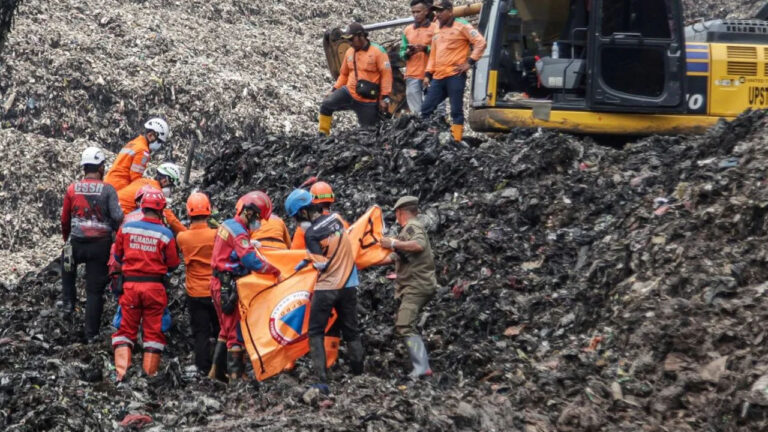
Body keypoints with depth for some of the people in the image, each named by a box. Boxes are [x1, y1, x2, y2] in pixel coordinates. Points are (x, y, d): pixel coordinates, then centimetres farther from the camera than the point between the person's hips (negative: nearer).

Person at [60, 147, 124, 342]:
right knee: (95, 290, 8)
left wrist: (66, 238, 24)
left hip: (76, 243, 2)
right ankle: (91, 333, 10)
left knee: (67, 264, 36)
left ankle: (68, 302, 25)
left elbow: (65, 219, 6)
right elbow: (117, 217, -16)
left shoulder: (72, 189, -2)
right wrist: (117, 230, 6)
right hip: (101, 244, -2)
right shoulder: (107, 189, -9)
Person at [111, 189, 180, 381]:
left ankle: (122, 373, -2)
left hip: (130, 284, 1)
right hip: (155, 286, -1)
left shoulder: (126, 228, -2)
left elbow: (117, 256, 10)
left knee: (126, 328, 9)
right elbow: (173, 264, 0)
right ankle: (150, 373, 8)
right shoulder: (166, 234, -8)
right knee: (153, 331, 8)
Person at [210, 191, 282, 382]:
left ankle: (216, 369, 20)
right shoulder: (239, 232, -19)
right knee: (236, 331, -3)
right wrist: (275, 271, -17)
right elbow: (252, 261, -25)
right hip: (229, 287, -10)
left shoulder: (228, 224, 12)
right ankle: (235, 375, -1)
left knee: (226, 329, 18)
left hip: (220, 284, 10)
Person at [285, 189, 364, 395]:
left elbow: (322, 265, -16)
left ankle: (322, 381, -10)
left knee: (316, 334, 2)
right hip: (349, 285, 6)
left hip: (326, 287, -6)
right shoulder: (336, 219, 1)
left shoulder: (311, 233, -17)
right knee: (352, 332, 16)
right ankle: (359, 375, 18)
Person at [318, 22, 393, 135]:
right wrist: (334, 89, 8)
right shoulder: (349, 52, 8)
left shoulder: (378, 51, -8)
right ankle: (322, 134, -6)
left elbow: (386, 74, -9)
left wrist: (385, 97, -13)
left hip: (368, 101, -4)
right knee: (326, 104, -14)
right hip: (349, 93, 4)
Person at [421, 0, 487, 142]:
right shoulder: (437, 32, 22)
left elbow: (480, 42, -7)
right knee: (426, 109, 3)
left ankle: (457, 141, -5)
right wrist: (428, 74, 15)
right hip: (438, 77, 7)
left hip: (455, 76, -7)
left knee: (456, 111, -6)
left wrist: (470, 62, -10)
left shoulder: (462, 26, 0)